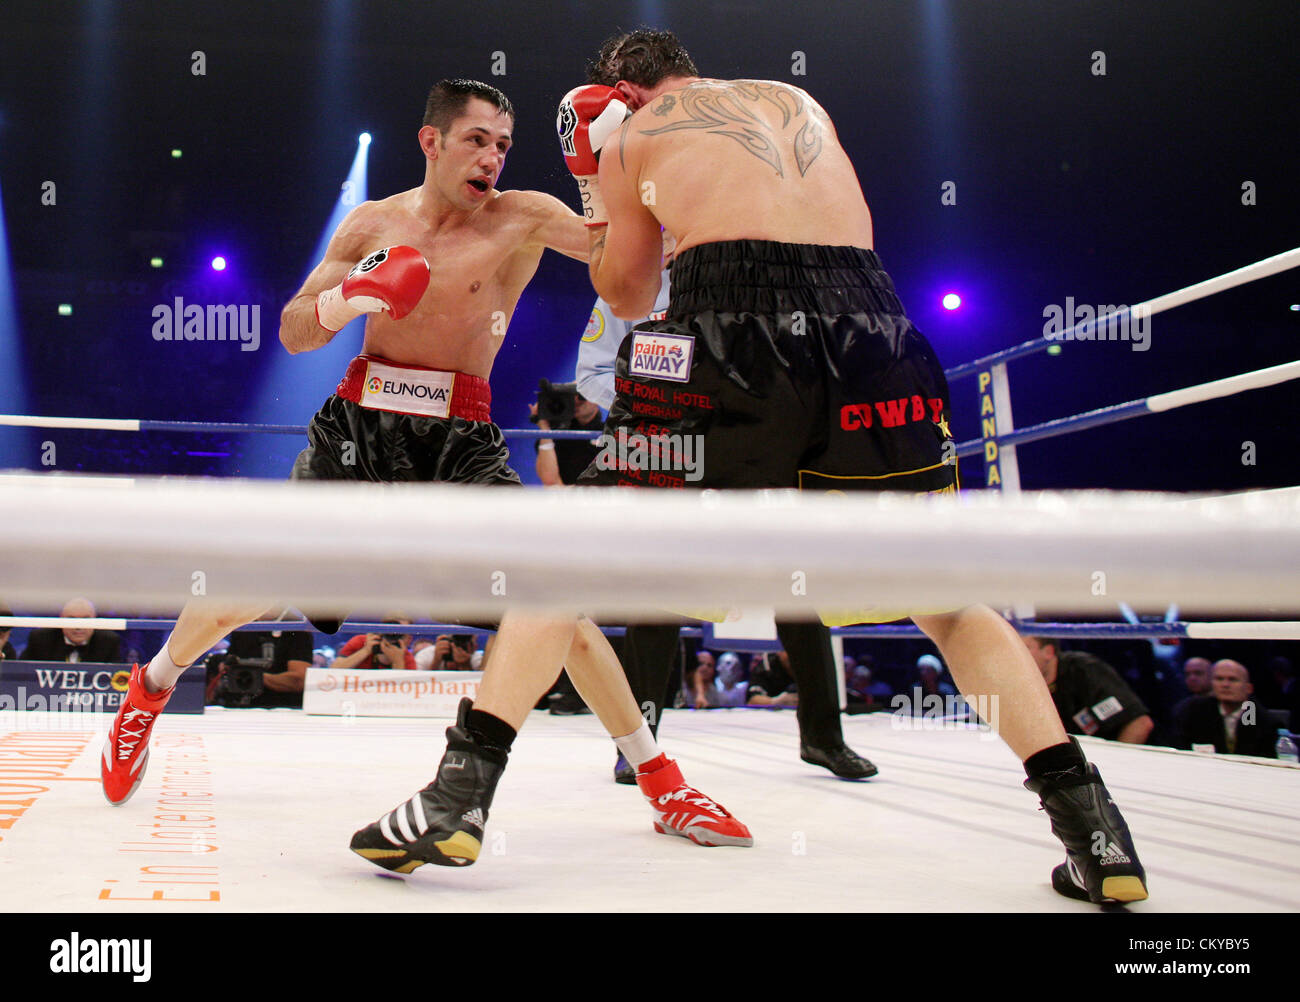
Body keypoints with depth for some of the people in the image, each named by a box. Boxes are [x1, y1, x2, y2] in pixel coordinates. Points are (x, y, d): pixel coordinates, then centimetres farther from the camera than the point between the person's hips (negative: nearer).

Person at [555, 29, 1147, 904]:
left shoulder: (633, 135, 21)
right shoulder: (798, 101, 31)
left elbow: (627, 295, 29)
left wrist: (602, 197, 42)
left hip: (730, 333, -3)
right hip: (869, 323, 3)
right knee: (946, 598, 15)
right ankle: (1088, 817, 6)